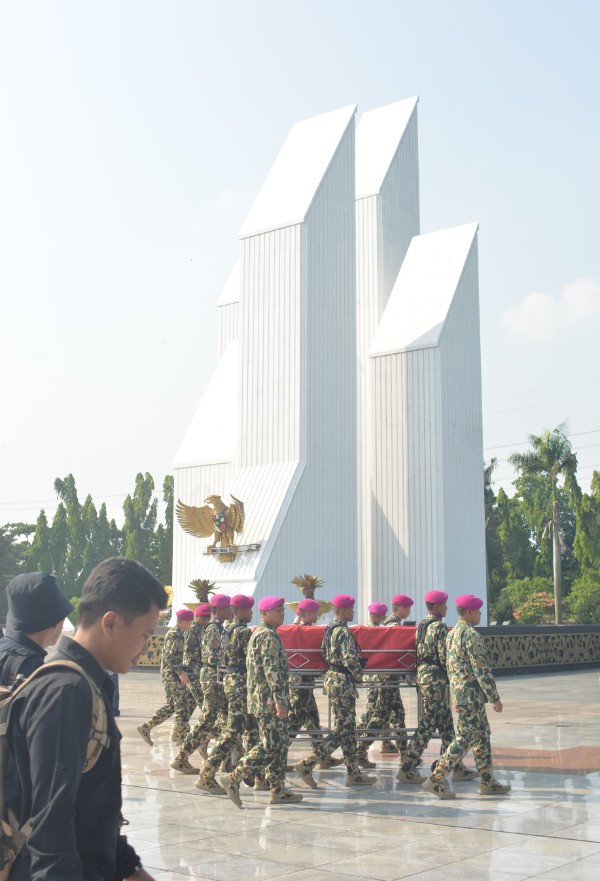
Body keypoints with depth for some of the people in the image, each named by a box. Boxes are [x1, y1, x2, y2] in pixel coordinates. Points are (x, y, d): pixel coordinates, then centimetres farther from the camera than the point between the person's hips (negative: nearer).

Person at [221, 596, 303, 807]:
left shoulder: (258, 634, 18)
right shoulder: (269, 636, -14)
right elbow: (272, 670, -21)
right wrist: (279, 700, -23)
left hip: (259, 699, 10)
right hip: (269, 700, -10)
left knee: (279, 743, 12)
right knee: (271, 745, -8)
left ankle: (278, 790, 14)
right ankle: (233, 779, -7)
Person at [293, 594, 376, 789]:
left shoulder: (329, 630, 12)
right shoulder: (344, 631, -16)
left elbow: (325, 653, 20)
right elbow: (350, 659, -22)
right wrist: (358, 675, -8)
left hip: (331, 678, 10)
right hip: (343, 681, -10)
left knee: (349, 728, 13)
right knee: (342, 729, -5)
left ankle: (354, 773, 17)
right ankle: (307, 764, -9)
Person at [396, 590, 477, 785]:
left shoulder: (421, 626, 14)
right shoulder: (439, 626, -14)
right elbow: (444, 656, -17)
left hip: (422, 675, 10)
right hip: (436, 678, -10)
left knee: (446, 723, 13)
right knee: (428, 724, -5)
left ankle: (457, 768, 18)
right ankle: (406, 769, -4)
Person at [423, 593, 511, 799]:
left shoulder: (452, 634, 13)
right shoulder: (471, 635, -17)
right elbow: (481, 669, -19)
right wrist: (495, 697, -15)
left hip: (458, 692, 10)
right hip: (472, 695, -10)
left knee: (482, 736, 15)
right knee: (464, 739, -6)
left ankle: (487, 782, 18)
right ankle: (436, 779, -6)